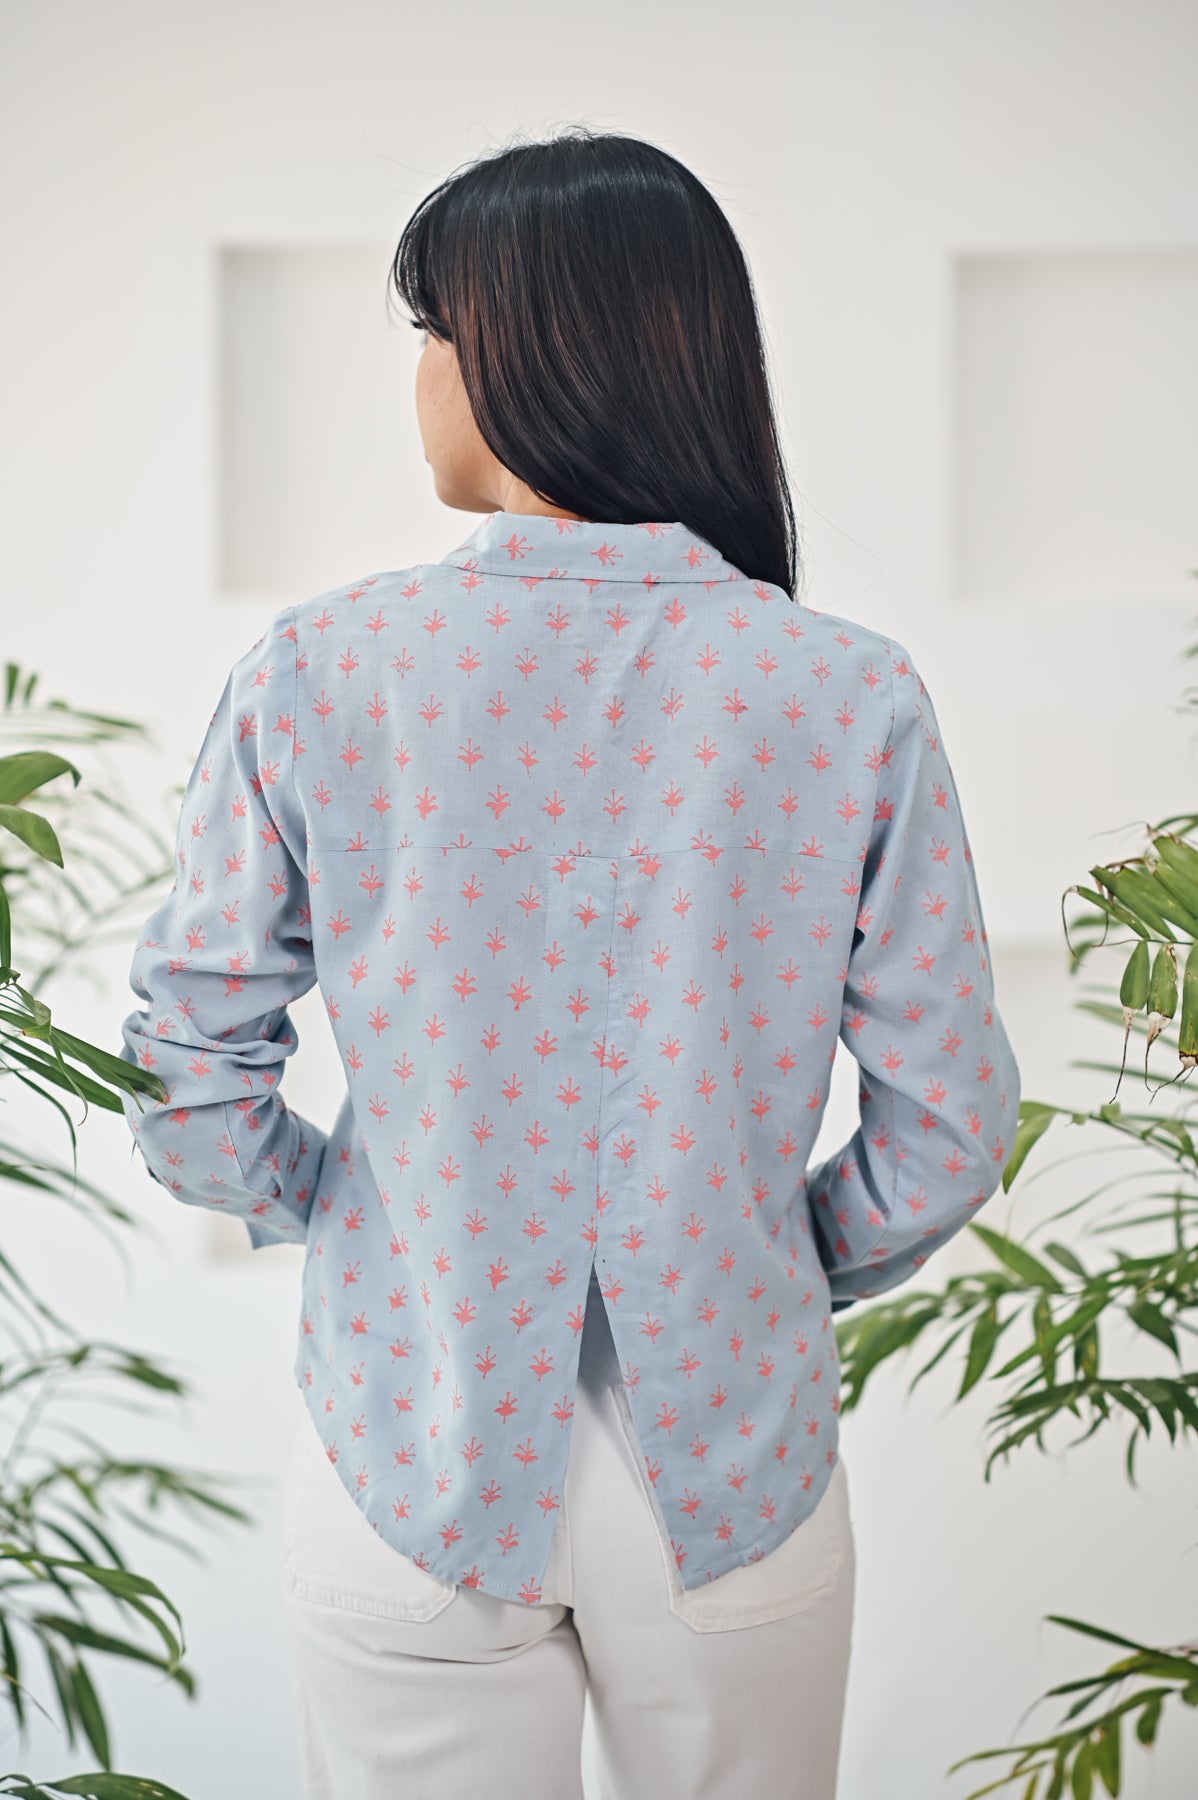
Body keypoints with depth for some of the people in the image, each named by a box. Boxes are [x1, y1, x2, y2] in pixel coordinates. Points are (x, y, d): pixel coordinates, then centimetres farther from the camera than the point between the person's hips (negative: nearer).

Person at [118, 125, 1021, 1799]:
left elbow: (192, 1067, -7)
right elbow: (953, 1122, -6)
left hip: (414, 1461, -1)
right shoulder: (856, 699, -11)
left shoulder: (313, 675, -12)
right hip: (732, 1464, 1)